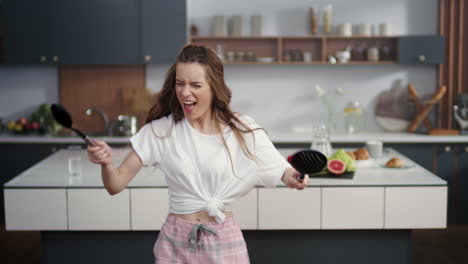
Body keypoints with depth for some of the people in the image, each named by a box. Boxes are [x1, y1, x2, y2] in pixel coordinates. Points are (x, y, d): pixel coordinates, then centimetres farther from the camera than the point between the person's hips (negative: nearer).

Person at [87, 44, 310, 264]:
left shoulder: (243, 131, -6)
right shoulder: (160, 131, -5)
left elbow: (281, 172, -4)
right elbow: (116, 185, -5)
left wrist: (293, 178, -27)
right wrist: (106, 162, -27)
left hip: (224, 241, 0)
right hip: (175, 242, 1)